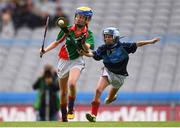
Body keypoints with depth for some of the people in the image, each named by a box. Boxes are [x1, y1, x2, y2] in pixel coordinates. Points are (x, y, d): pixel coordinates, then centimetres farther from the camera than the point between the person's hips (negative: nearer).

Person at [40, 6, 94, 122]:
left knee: (72, 84, -30)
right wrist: (45, 50, 2)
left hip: (77, 61, -4)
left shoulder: (88, 34, -6)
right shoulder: (68, 30, 2)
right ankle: (64, 117, 25)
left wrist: (83, 43, -44)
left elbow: (87, 49, -23)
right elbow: (57, 42, 14)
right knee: (63, 91, 9)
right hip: (64, 61, 4)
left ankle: (71, 109, -10)